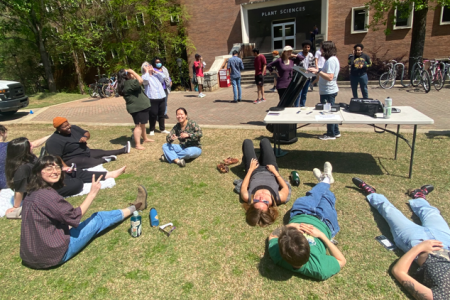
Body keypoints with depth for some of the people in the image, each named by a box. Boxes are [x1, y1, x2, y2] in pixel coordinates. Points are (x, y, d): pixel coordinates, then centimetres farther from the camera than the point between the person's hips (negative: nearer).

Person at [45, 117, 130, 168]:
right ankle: (104, 160, -13)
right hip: (72, 160, -8)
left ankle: (123, 150, 25)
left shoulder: (73, 128, 0)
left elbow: (87, 133, 13)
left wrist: (85, 137, -11)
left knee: (104, 152, 11)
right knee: (89, 162, -35)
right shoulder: (54, 141, -23)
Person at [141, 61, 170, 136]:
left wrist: (155, 71, 7)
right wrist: (147, 71, -7)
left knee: (161, 114, 11)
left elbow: (164, 76, 5)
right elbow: (145, 80, -21)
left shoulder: (156, 75, 19)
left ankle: (162, 129, 21)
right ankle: (152, 130, 10)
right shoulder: (145, 76, 1)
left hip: (161, 97, 6)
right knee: (153, 115, -4)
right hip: (152, 98, -5)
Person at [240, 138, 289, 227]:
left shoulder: (247, 198, -44)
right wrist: (274, 171, -13)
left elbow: (243, 186, -21)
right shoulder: (279, 198, -43)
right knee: (264, 140, 16)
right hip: (271, 173, 1)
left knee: (247, 142, 17)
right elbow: (285, 187, -20)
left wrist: (250, 169, -12)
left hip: (255, 173, 0)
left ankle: (245, 160, 54)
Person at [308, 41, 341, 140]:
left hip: (328, 91, -11)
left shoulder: (331, 60, -19)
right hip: (328, 90, 11)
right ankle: (335, 132, 27)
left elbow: (329, 77, -27)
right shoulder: (332, 59, 14)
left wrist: (318, 71, -27)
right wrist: (317, 72, 13)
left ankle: (331, 134, 9)